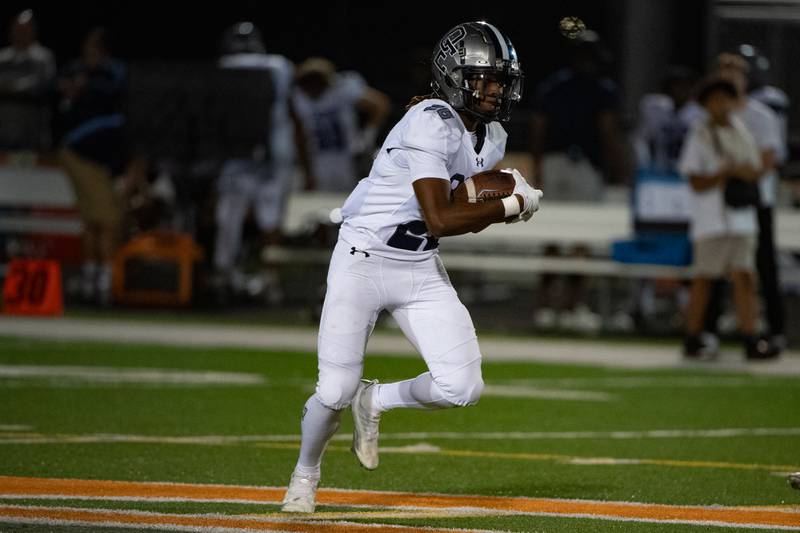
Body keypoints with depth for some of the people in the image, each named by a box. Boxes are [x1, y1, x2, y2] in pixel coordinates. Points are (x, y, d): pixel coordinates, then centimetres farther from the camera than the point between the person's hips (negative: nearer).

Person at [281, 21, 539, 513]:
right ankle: (305, 474, 27)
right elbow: (439, 220, -26)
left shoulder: (491, 139, 6)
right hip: (362, 263, -7)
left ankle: (375, 401, 18)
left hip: (422, 272, 7)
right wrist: (511, 205, -19)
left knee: (462, 388, -10)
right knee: (336, 393, -3)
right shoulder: (431, 125, -21)